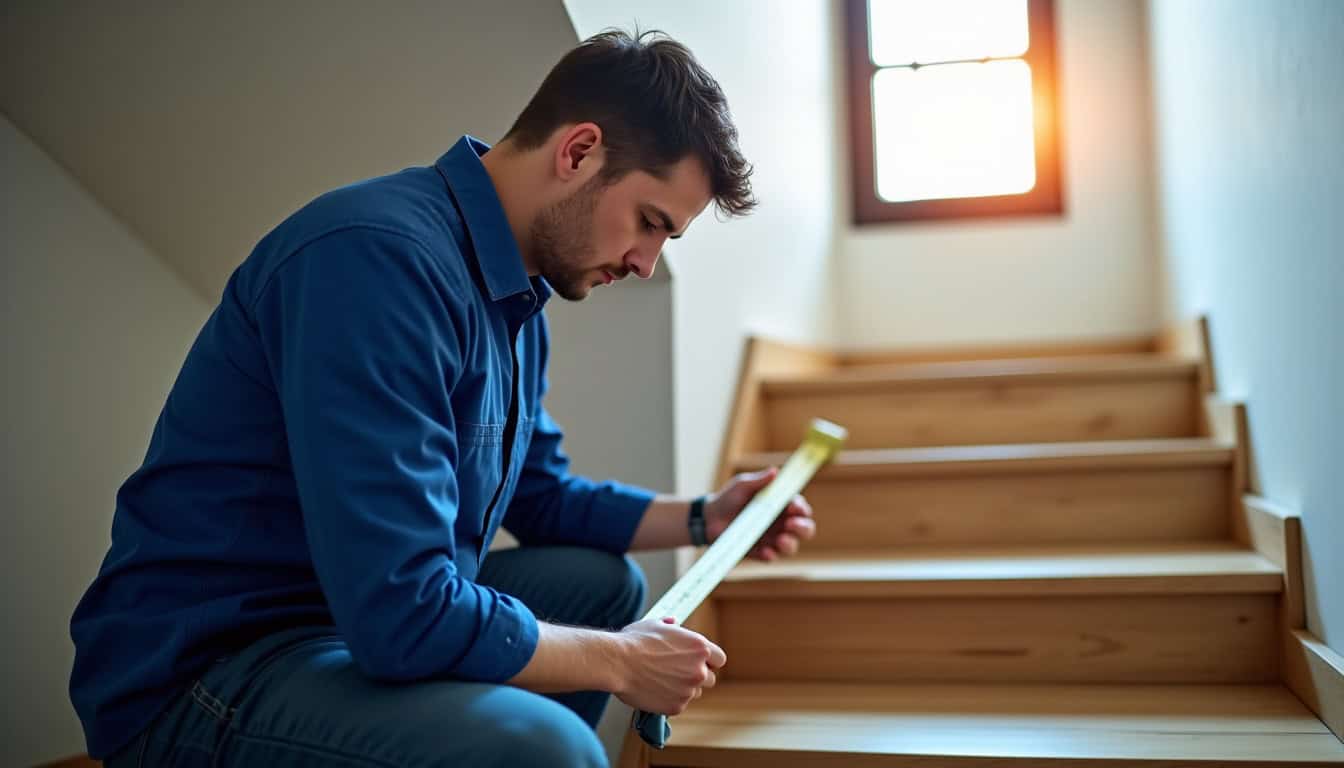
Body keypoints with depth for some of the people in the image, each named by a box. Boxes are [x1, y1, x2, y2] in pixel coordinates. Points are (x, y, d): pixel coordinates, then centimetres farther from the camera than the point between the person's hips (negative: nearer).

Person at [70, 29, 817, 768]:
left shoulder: (513, 289, 5)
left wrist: (701, 518, 9)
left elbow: (542, 496, 20)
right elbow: (401, 616, -29)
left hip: (376, 619, 10)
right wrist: (619, 661, -15)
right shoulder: (382, 257, -24)